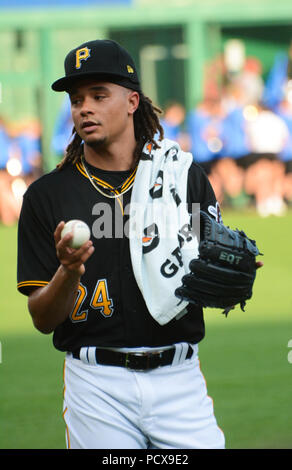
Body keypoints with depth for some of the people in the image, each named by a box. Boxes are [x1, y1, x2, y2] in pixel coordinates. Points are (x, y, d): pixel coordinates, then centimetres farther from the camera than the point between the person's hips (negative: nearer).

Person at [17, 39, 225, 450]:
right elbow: (43, 319, 1)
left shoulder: (183, 176, 5)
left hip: (180, 380, 1)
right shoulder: (47, 195, 3)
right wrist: (69, 272, -19)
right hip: (97, 382, 0)